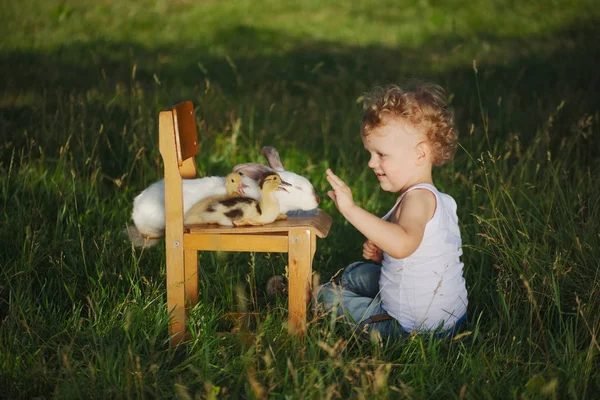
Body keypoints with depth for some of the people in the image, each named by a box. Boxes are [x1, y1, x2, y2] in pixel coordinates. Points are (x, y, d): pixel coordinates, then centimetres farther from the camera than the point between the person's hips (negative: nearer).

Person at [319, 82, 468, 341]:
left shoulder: (419, 197, -26)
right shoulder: (438, 198, 8)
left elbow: (403, 244, -47)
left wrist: (351, 210, -47)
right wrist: (381, 254, 2)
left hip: (417, 327, -10)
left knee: (327, 295, 4)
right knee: (355, 273, 27)